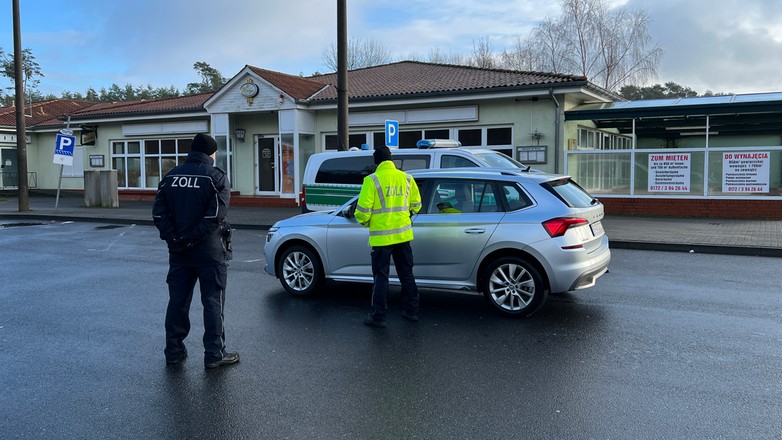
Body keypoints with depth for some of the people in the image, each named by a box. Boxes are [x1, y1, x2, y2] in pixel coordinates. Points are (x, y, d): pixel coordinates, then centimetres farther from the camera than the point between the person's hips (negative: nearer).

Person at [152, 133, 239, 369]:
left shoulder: (171, 176, 8)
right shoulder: (216, 176, -7)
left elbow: (159, 213, 1)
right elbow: (215, 216, -19)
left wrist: (173, 238, -4)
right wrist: (194, 238, -15)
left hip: (179, 251, 5)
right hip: (209, 250, -5)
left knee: (177, 301, 13)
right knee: (213, 302, 2)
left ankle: (174, 351, 21)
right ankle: (214, 354, 6)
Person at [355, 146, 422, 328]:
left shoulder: (372, 180, -12)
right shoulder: (406, 178, 4)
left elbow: (363, 210, -14)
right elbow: (416, 204, 11)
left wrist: (365, 222, 7)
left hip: (381, 236, -4)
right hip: (403, 234, 5)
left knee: (381, 277, 4)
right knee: (407, 274, 16)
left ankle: (378, 316, 8)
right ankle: (411, 311, 23)